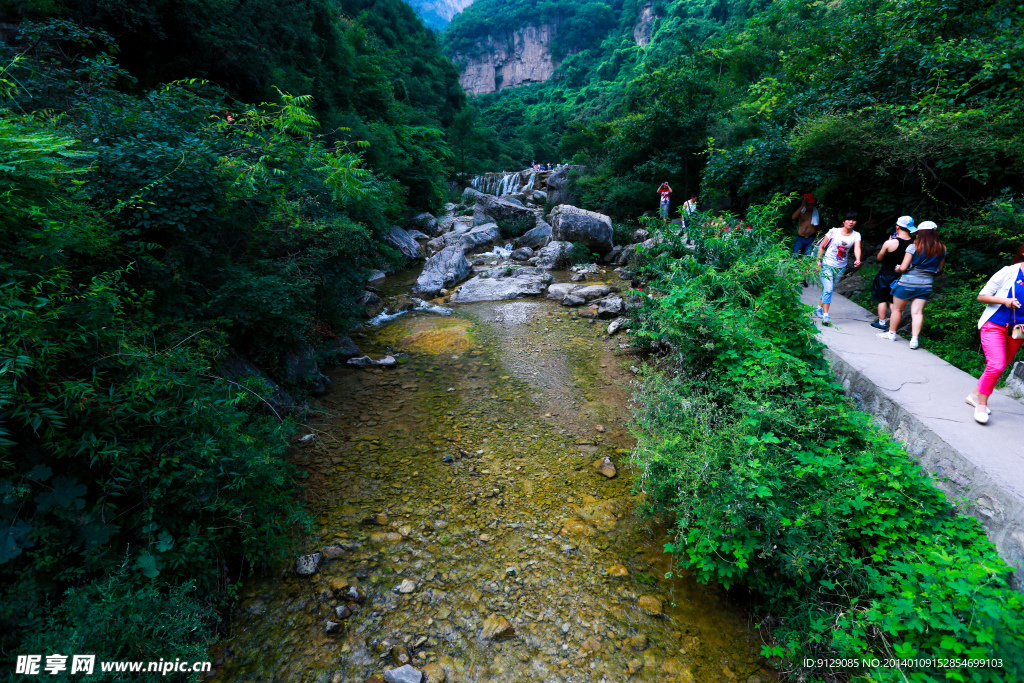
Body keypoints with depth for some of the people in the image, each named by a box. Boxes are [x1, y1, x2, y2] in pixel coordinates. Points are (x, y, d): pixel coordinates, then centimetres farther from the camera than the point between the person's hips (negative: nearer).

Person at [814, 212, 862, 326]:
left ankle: (819, 309, 31)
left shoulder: (856, 235, 0)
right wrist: (819, 261, -8)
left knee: (829, 290, 12)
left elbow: (857, 248, -17)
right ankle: (825, 315, -14)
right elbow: (821, 246, -1)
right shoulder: (834, 231, -5)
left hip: (841, 267, 3)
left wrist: (858, 260, -36)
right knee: (828, 289, -14)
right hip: (827, 265, -3)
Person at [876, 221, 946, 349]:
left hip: (908, 282, -4)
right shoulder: (942, 249, 2)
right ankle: (914, 339, -3)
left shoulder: (914, 247, -13)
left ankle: (891, 334, 24)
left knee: (897, 309, 12)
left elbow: (903, 267, -14)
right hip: (926, 284, 4)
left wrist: (898, 268, 7)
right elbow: (939, 269, 13)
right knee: (917, 312, 3)